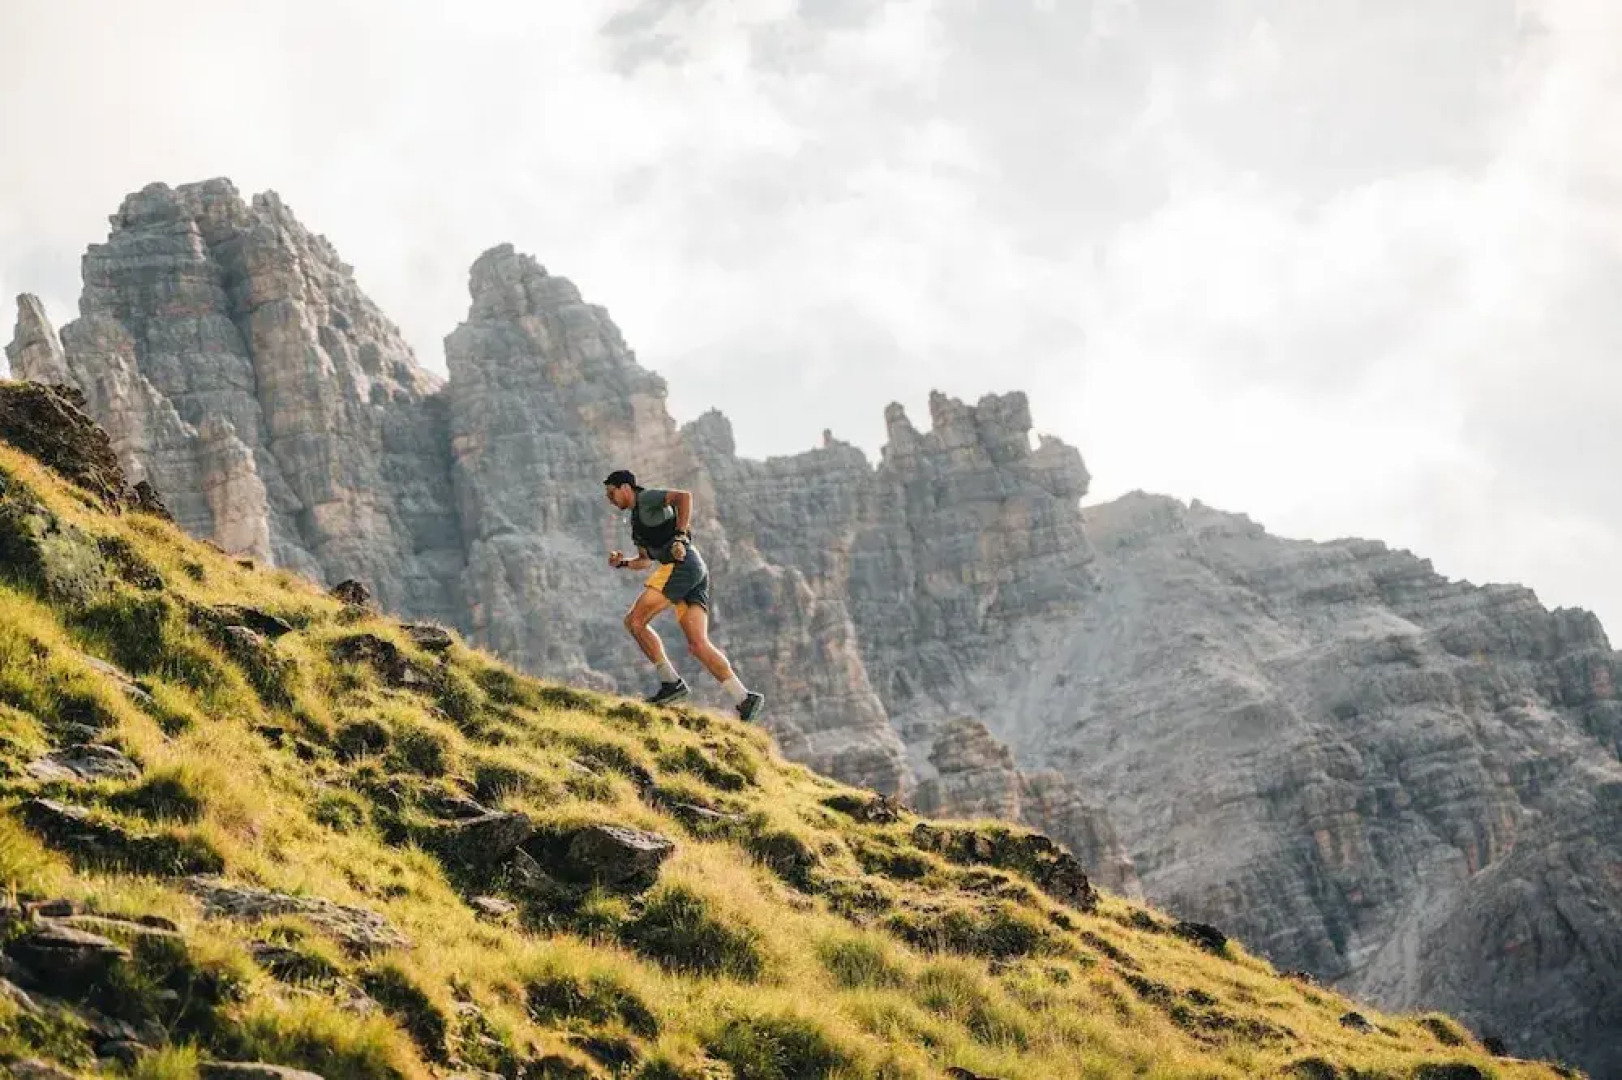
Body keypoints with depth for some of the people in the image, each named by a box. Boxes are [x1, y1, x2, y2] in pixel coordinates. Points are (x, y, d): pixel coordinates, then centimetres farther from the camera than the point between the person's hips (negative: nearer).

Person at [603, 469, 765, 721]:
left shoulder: (647, 497, 4)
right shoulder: (636, 520, 32)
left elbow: (684, 497, -13)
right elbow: (646, 560, 42)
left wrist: (679, 537, -19)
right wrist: (622, 563, 23)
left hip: (682, 564, -9)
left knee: (635, 620, -8)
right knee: (698, 644, -4)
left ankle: (671, 682, -10)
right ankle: (743, 698, -15)